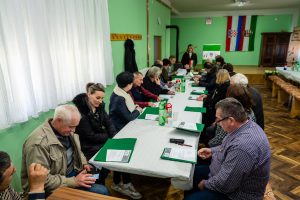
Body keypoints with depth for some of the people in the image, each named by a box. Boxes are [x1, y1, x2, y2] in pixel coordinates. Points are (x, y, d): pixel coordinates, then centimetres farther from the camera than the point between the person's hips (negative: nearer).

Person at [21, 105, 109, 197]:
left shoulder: (66, 130, -2)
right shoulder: (39, 143, -28)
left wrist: (84, 164, -1)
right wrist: (73, 181, -27)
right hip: (55, 187, -8)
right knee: (102, 192, -17)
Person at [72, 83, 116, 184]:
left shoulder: (100, 105, -3)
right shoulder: (80, 111, -23)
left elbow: (108, 123, 1)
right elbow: (90, 136, -21)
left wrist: (115, 136, -16)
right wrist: (111, 137, -16)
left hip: (100, 139, 7)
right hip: (87, 145, -7)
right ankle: (99, 184, 11)